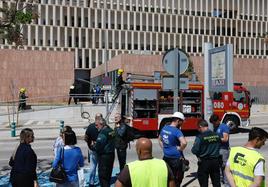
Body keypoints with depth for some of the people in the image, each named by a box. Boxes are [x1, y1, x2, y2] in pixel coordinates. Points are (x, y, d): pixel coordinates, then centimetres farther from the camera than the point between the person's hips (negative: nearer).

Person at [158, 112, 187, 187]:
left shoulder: (164, 128, 4)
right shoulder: (176, 131, -20)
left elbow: (159, 139, 21)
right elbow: (184, 142, -35)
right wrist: (180, 149, -17)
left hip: (166, 157, 7)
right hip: (176, 158, -7)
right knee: (177, 180, 8)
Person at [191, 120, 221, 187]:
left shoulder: (200, 137, -17)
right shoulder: (217, 135, -2)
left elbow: (194, 150, -17)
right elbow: (220, 147, 8)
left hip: (204, 162, -5)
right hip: (216, 161, 5)